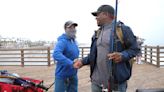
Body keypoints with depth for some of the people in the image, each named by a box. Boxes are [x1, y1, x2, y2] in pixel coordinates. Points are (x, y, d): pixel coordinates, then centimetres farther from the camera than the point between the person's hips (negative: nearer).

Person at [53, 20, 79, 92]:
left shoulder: (74, 41, 9)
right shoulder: (62, 41, -19)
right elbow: (56, 55, -37)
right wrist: (72, 63, -42)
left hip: (73, 75, 9)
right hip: (62, 75, -8)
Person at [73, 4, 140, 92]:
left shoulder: (122, 29, -6)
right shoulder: (98, 33, 16)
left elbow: (135, 49, -6)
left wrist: (122, 56, -23)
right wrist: (83, 61, 9)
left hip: (116, 81, -6)